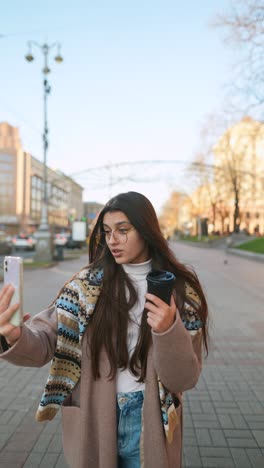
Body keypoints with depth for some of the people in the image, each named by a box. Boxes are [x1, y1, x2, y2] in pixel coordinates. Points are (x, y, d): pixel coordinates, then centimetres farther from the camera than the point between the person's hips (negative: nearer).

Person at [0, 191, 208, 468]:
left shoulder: (179, 289, -8)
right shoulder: (89, 284, -6)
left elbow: (184, 380, -9)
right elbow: (46, 341, -12)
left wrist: (168, 331, -28)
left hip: (148, 425, -1)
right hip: (92, 422, 1)